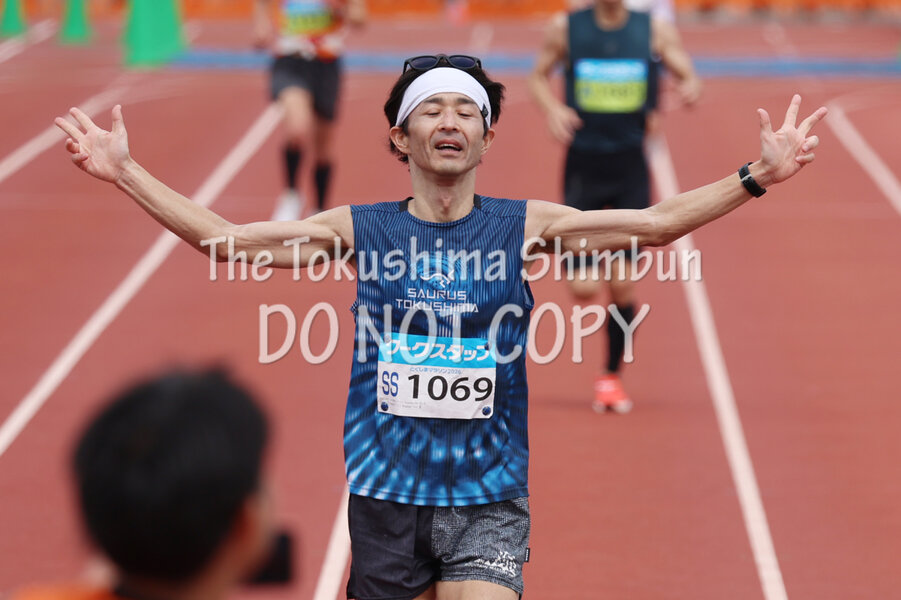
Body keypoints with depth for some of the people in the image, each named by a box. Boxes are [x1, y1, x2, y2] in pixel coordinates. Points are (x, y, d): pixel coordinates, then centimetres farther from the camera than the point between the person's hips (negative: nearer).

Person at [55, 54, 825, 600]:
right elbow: (221, 237, 5)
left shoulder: (523, 226, 2)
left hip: (487, 499, -1)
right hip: (385, 495, 1)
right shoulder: (360, 230, 3)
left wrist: (756, 176, -5)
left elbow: (654, 223, 2)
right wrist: (124, 172, 2)